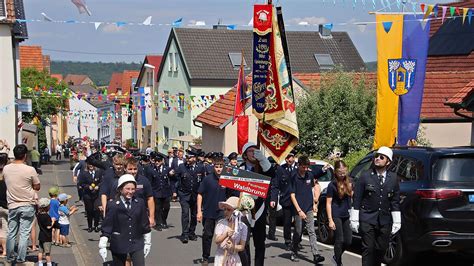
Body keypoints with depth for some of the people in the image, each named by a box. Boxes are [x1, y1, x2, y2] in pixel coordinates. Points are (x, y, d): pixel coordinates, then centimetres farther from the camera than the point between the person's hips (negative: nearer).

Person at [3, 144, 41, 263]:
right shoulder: (30, 170, -17)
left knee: (11, 233, 14)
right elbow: (37, 187, -5)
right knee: (24, 234, 5)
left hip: (12, 206, 3)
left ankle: (10, 257, 22)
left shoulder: (6, 168, -5)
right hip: (27, 206, -3)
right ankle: (20, 258, 8)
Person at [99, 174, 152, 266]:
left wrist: (147, 242, 10)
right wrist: (102, 246, -10)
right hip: (119, 245, -1)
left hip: (137, 243, 1)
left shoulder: (140, 203, -1)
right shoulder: (113, 205, -9)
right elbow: (106, 227, -7)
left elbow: (145, 224, 7)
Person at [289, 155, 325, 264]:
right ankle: (294, 253, 22)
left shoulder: (310, 175, 4)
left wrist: (314, 203, 15)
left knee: (311, 232, -2)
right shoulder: (294, 177, -11)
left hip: (309, 209, 4)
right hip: (299, 209, -4)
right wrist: (299, 210, -16)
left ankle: (315, 255, -8)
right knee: (298, 232, 5)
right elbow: (292, 195, -12)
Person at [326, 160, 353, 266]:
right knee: (339, 240, -5)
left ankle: (336, 257, 29)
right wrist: (330, 220, -13)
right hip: (336, 215, -5)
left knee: (348, 241, 6)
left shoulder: (349, 182, 5)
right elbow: (328, 203, -8)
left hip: (346, 215, 5)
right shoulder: (332, 185, -8)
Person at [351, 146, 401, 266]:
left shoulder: (393, 178, 5)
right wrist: (354, 220, -4)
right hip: (367, 219, -3)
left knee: (381, 249, 8)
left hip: (385, 221, 3)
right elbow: (357, 200, -1)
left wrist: (396, 222, 5)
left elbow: (395, 201, 7)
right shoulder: (365, 176, -2)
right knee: (368, 248, -7)